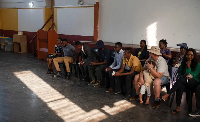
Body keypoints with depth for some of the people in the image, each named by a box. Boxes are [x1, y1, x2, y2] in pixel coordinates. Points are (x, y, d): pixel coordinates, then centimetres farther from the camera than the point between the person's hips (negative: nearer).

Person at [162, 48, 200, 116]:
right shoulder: (183, 63, 15)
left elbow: (191, 76, -6)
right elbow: (179, 74, 11)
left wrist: (188, 66, -7)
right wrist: (186, 77, -8)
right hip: (186, 83, 3)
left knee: (181, 79, -33)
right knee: (180, 86, -34)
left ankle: (168, 95, -36)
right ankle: (178, 107, -35)